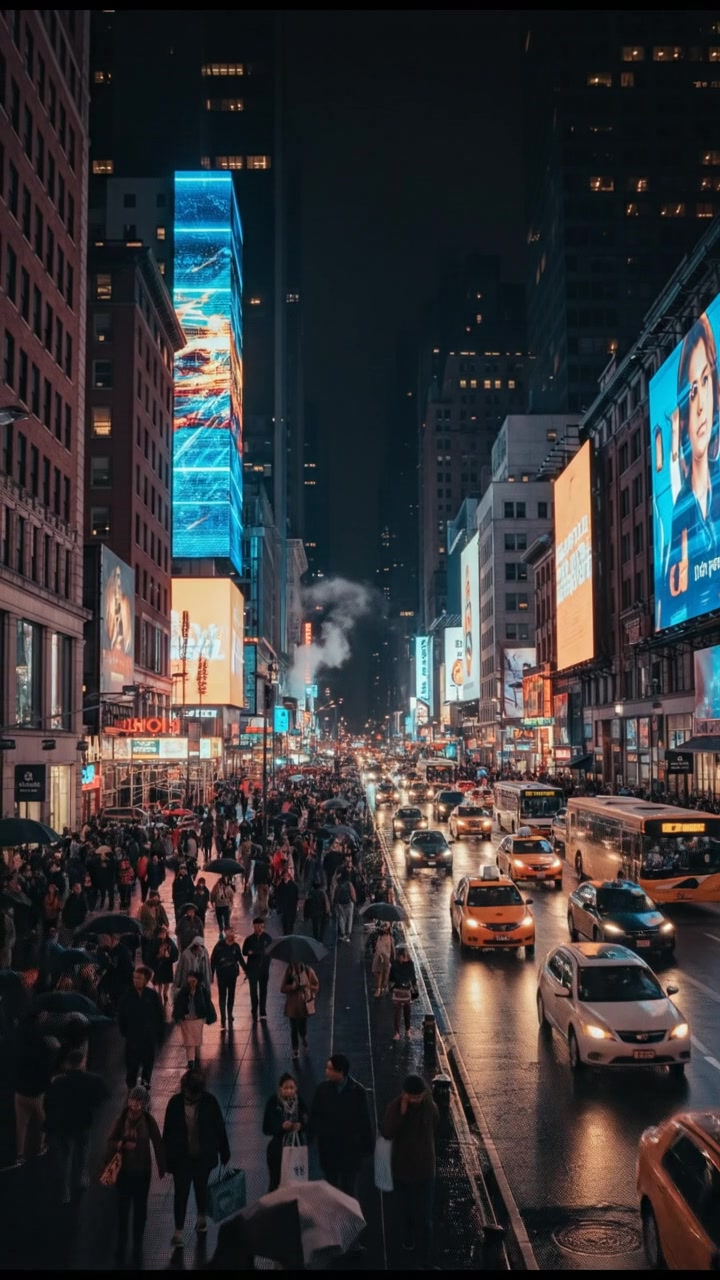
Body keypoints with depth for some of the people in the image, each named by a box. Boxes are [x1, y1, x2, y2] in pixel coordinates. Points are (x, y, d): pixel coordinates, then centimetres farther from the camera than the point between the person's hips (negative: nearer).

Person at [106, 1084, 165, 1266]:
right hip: (123, 1170, 0)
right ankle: (121, 1245, 33)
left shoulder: (149, 1121, -15)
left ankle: (137, 1247, 31)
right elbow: (111, 1141, -9)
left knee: (140, 1210, 13)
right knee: (122, 1208, 13)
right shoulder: (121, 1119, -16)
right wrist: (123, 1144, -29)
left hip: (142, 1171, 0)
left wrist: (161, 1167, 2)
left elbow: (158, 1144, -5)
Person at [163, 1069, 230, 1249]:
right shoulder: (176, 1102, -11)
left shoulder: (209, 1101, -13)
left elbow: (219, 1128, -5)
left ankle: (202, 1217, 42)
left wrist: (224, 1153, 1)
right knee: (181, 1193, -3)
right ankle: (178, 1232, 7)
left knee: (201, 1188, 18)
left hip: (203, 1156, 1)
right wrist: (166, 1156, 0)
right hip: (181, 1157, 0)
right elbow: (168, 1130, -3)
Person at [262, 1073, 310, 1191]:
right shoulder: (273, 1103, -11)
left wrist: (300, 1126, -21)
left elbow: (307, 1124, 0)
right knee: (276, 1183, 3)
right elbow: (266, 1128, -10)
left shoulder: (300, 1102, -3)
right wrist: (281, 1126, -25)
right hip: (277, 1150, -2)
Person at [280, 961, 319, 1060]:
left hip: (304, 1005, 0)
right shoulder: (288, 971, -11)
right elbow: (283, 988, -10)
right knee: (294, 1029, 9)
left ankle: (304, 1038, 42)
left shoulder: (308, 971, -12)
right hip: (292, 1005, 0)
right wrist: (293, 986, -25)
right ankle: (295, 1050, 28)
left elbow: (316, 985, 1)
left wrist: (310, 995, -5)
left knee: (302, 1028, 5)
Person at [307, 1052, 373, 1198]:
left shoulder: (357, 1091, -12)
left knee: (349, 1190, 10)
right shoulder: (323, 1089, -8)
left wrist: (367, 1146, -4)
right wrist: (309, 1139, -2)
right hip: (328, 1148, 1)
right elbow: (314, 1116, -1)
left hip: (351, 1148, -1)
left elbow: (365, 1120, -6)